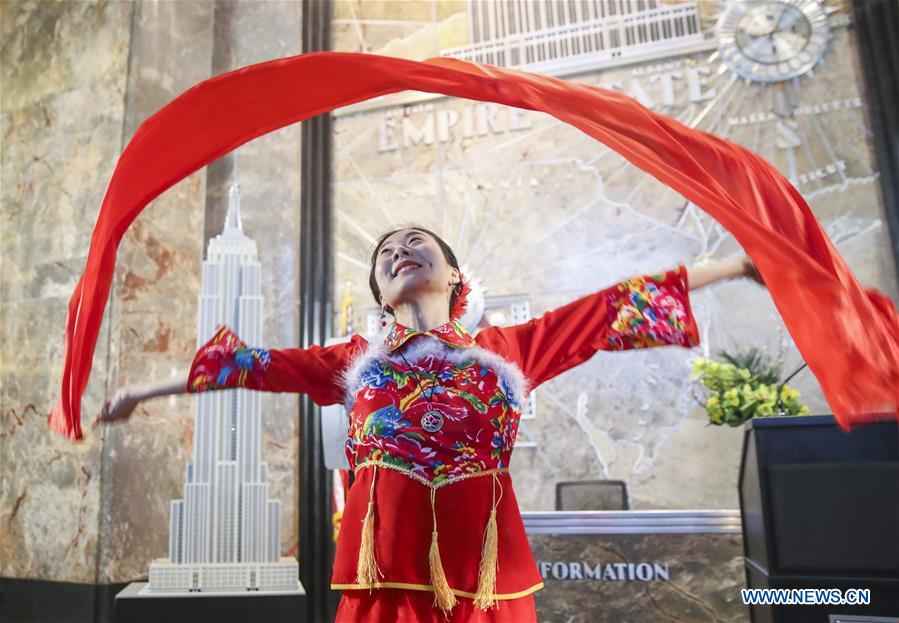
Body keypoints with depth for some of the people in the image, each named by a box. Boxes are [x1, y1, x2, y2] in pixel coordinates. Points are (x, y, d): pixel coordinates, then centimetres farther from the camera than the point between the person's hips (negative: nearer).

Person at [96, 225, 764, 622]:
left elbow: (606, 311, 9)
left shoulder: (507, 347, 11)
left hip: (482, 560, 0)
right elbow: (260, 366, 17)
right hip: (388, 560, 1)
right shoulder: (356, 359, 15)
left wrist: (736, 263, 11)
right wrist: (151, 388, 24)